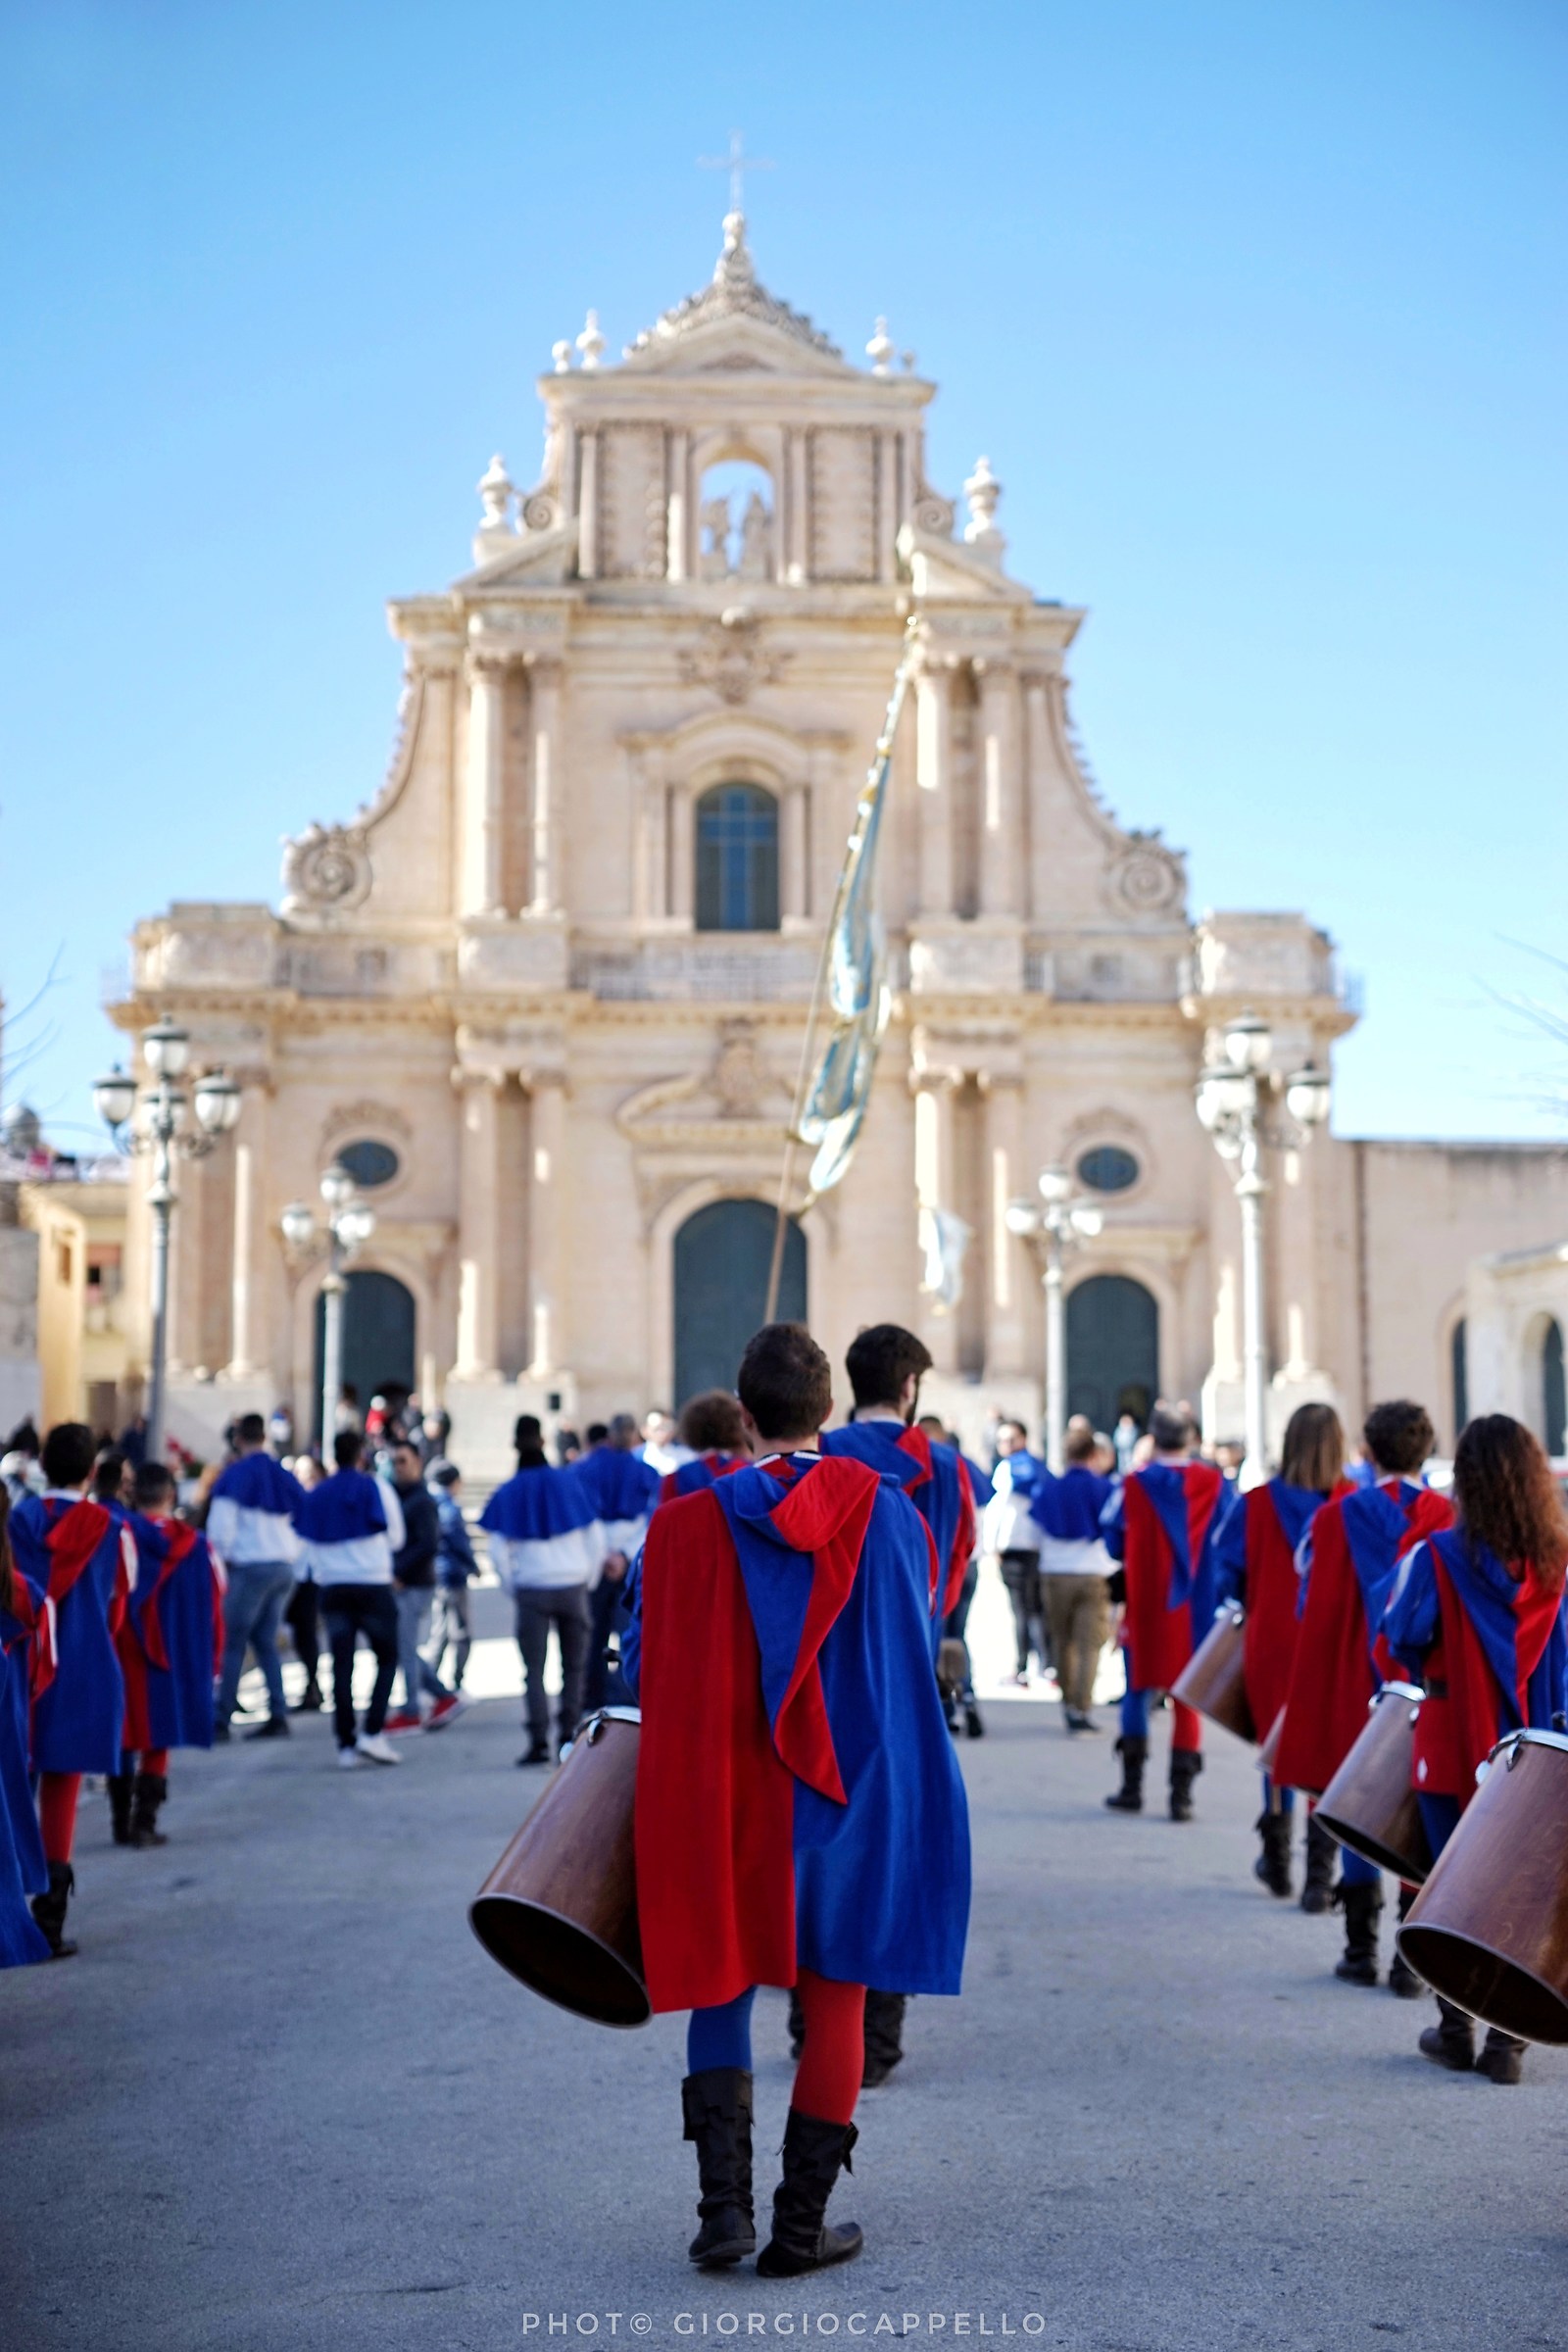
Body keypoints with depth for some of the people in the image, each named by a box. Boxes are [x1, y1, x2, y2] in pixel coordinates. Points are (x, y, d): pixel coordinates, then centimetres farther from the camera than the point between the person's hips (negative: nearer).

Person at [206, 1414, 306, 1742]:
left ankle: (221, 1720, -6)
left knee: (231, 1642, -2)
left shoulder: (235, 1474, -7)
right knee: (265, 1641, 13)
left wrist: (221, 1557, 2)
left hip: (249, 1566, -6)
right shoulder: (283, 1476, 11)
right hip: (284, 1567, 6)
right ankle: (278, 1717, 7)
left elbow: (221, 1522, -11)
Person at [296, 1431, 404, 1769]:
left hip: (332, 1588, 3)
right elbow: (395, 1537, 5)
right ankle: (372, 1732, -7)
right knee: (387, 1658, 8)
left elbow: (308, 1544, 7)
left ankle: (346, 1743, 2)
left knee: (342, 1665, 5)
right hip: (374, 1585, -3)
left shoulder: (314, 1496, 7)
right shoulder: (376, 1488, -2)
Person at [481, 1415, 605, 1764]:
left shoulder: (508, 1493, -1)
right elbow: (596, 1538, 2)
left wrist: (513, 1589, 7)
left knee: (534, 1670, 3)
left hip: (532, 1590, -1)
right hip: (573, 1586, 1)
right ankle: (568, 1737, 9)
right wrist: (589, 1581, 12)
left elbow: (499, 1551, -5)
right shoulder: (570, 1482, 1)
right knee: (574, 1666, 11)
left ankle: (539, 1742, -4)